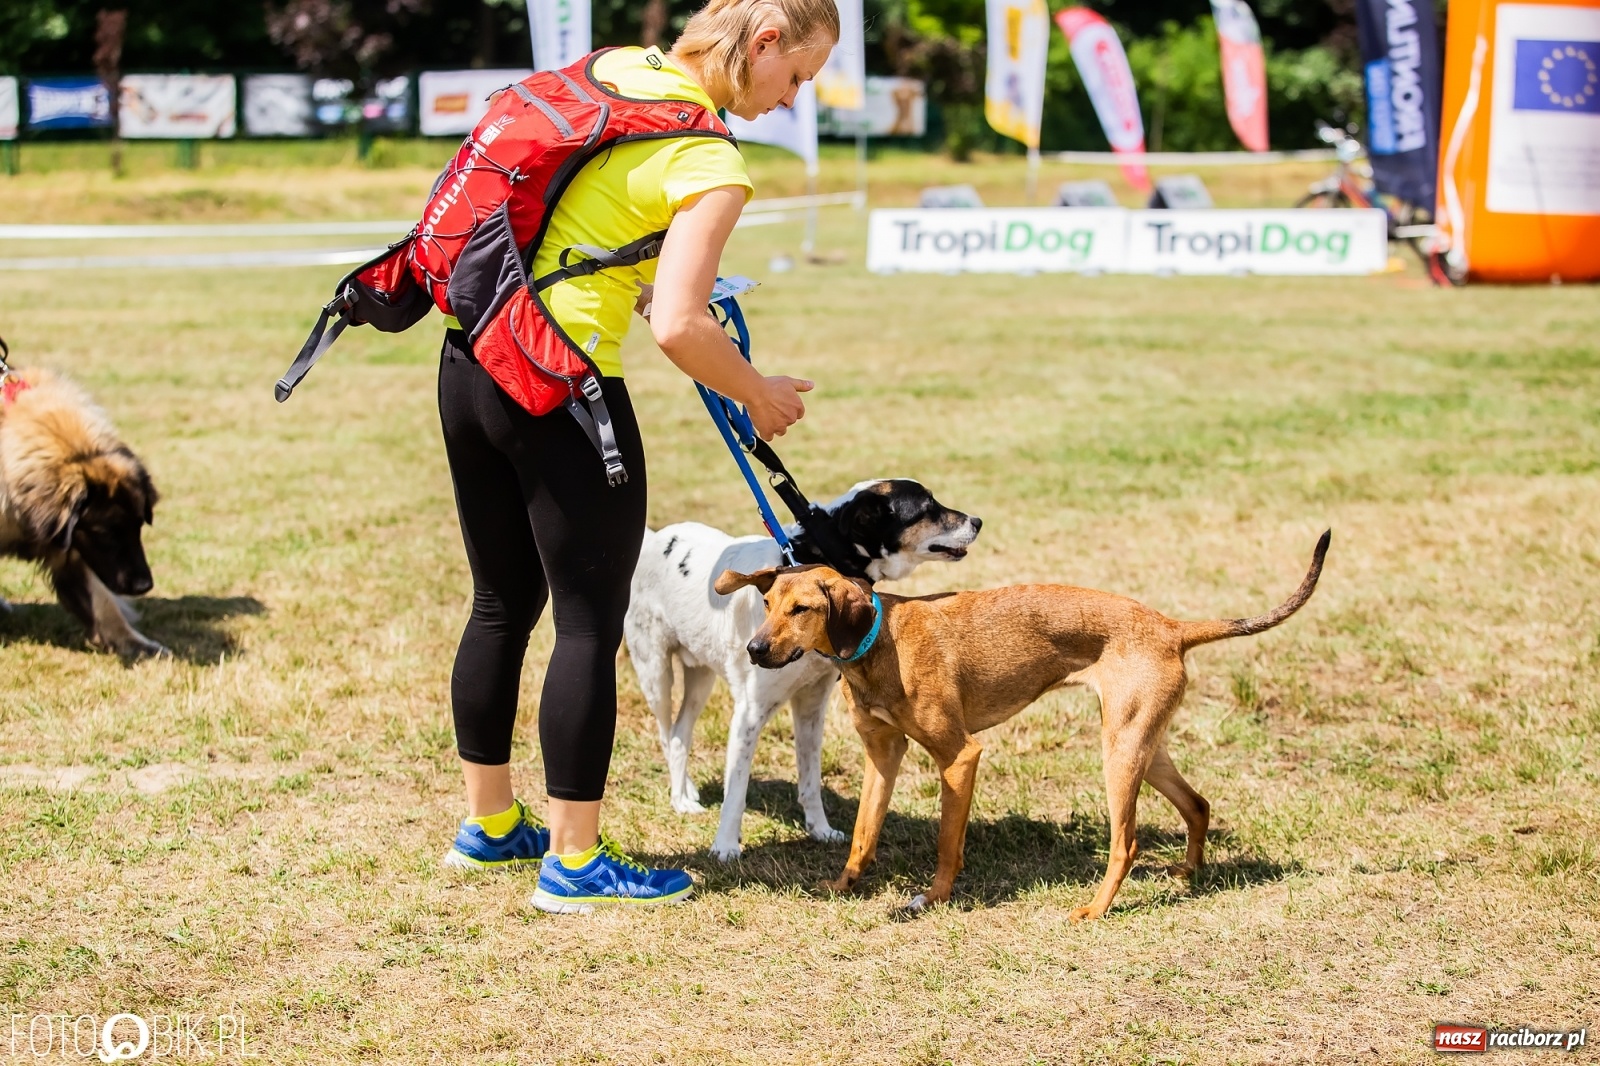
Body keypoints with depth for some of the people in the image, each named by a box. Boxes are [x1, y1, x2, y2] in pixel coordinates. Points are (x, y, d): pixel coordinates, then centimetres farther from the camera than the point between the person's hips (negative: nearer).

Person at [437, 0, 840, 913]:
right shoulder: (711, 162, -15)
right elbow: (678, 328, -23)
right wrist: (759, 396, -4)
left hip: (470, 359, 8)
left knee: (503, 605, 19)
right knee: (591, 624, 4)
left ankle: (489, 823, 32)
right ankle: (575, 861, 11)